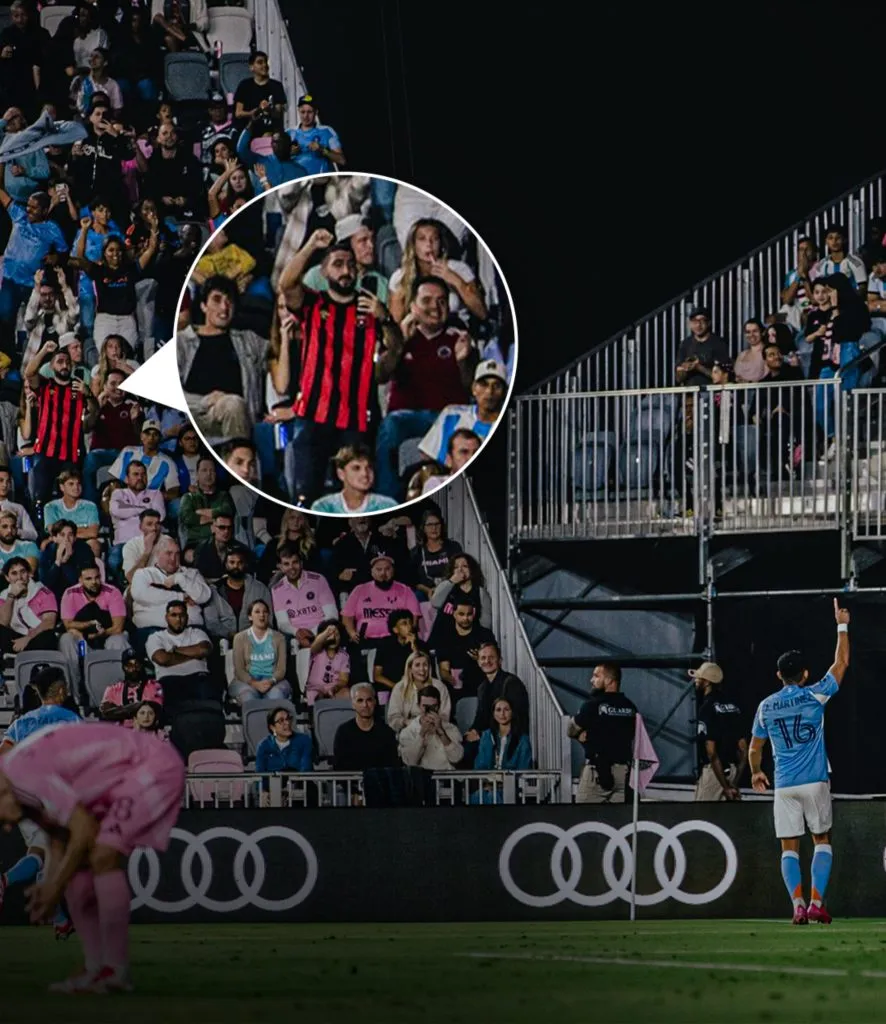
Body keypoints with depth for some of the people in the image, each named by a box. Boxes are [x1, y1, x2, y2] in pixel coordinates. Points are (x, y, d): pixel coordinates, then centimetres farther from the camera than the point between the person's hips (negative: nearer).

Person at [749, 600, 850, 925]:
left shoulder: (765, 707, 4)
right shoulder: (814, 696, -4)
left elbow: (755, 749, 14)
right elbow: (841, 663, 5)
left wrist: (756, 773, 32)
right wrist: (842, 626, 13)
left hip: (784, 786, 2)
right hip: (815, 782, -2)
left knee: (789, 847, 4)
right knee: (822, 841, 8)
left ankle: (798, 905, -8)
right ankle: (817, 902, -4)